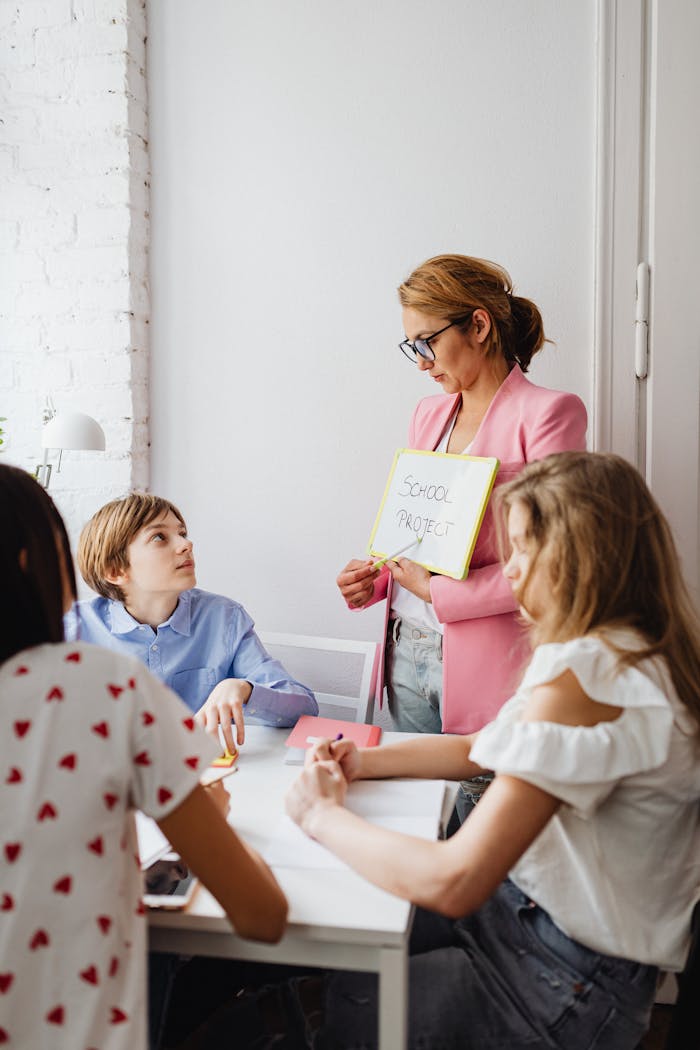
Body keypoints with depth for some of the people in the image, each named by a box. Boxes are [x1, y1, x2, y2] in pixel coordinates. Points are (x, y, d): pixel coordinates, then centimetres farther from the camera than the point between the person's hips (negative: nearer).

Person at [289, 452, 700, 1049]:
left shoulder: (585, 680, -31)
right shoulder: (636, 654, 4)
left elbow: (453, 882, -33)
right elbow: (479, 751, 13)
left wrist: (324, 815, -18)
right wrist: (363, 763, 1)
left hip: (570, 993, -8)